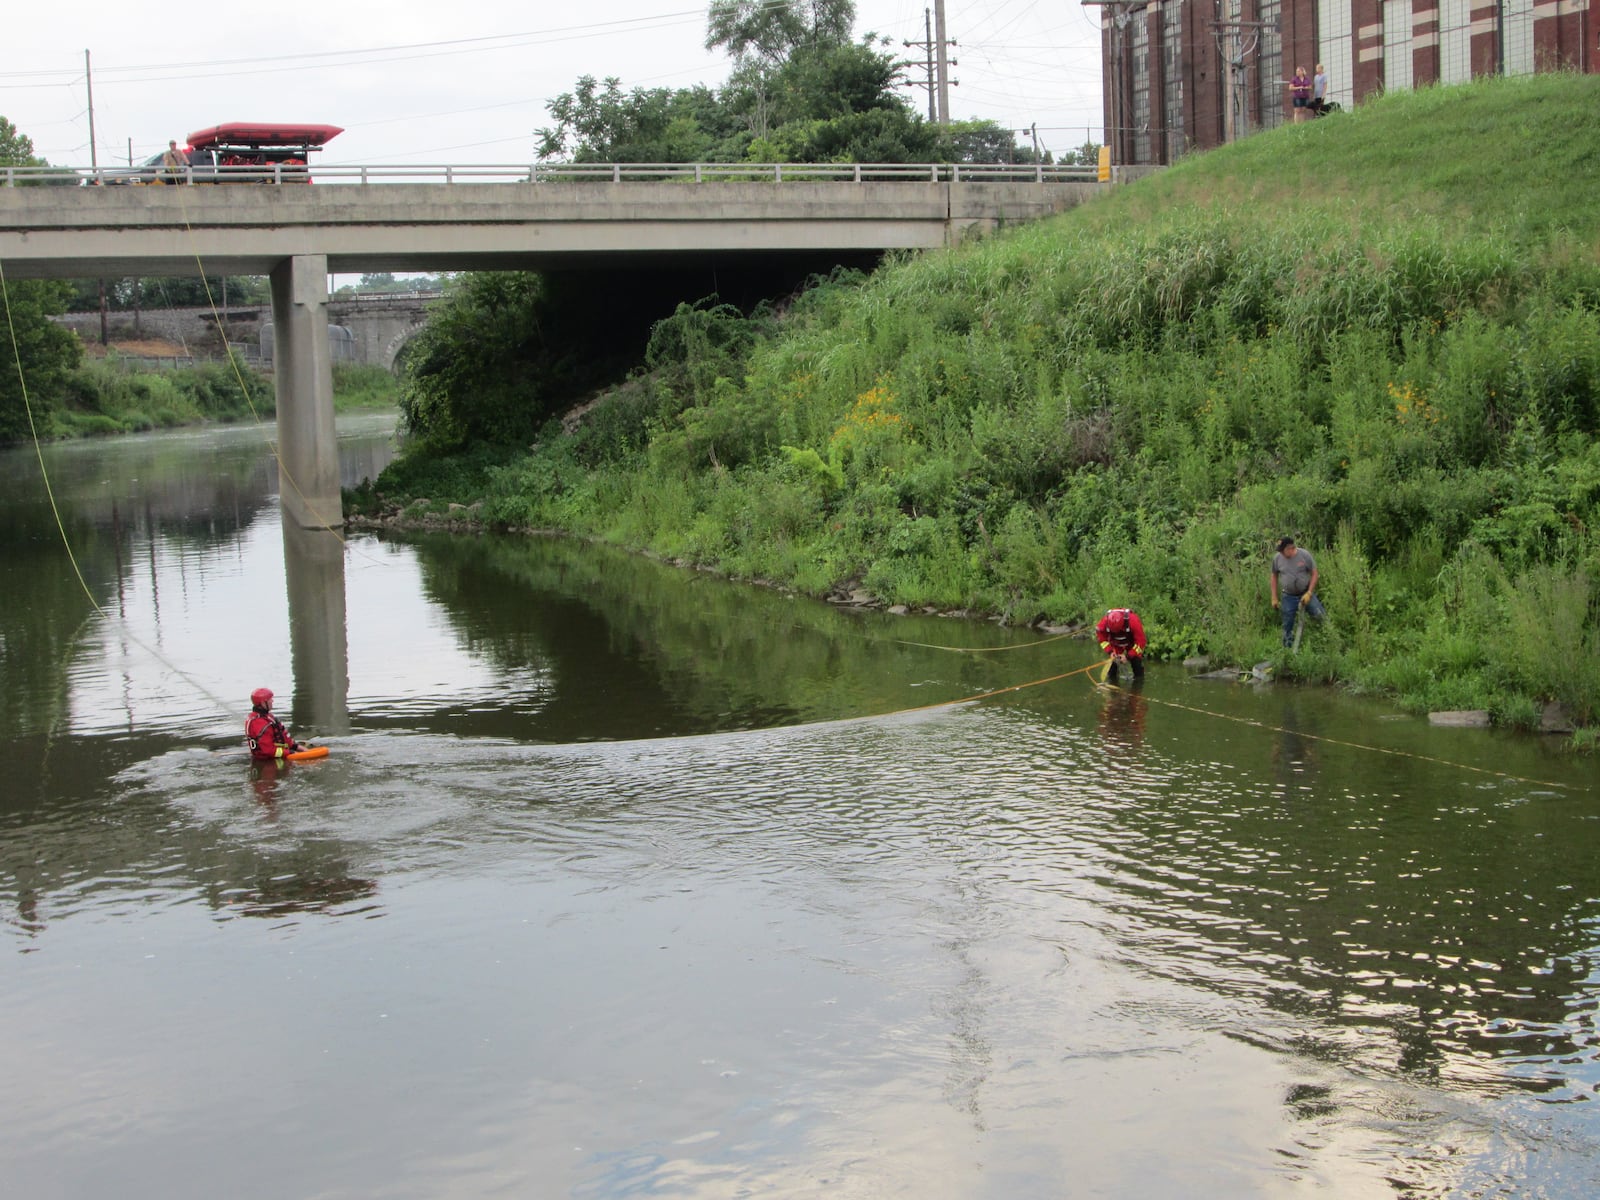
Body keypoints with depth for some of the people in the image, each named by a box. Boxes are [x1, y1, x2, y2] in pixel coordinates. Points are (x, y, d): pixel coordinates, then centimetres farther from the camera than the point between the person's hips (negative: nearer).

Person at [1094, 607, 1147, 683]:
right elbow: (1102, 639, -13)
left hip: (1132, 644, -2)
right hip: (1116, 644, 2)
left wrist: (1128, 656, -34)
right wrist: (1110, 652, -26)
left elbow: (1141, 642, -32)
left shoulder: (1133, 621, -41)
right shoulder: (1104, 622, -33)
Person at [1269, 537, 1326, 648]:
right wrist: (1274, 598, 5)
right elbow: (1274, 576, 5)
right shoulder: (1277, 558, -8)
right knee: (1288, 627, 6)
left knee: (1320, 616, -9)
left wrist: (1309, 593, -13)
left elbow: (1314, 574, -5)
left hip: (1306, 594, -1)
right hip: (1288, 597, 1)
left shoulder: (1305, 555, -14)